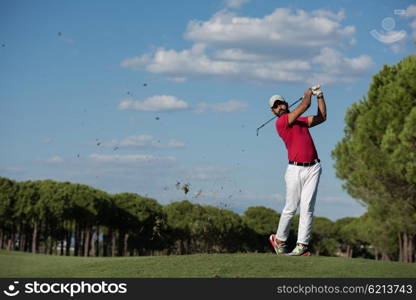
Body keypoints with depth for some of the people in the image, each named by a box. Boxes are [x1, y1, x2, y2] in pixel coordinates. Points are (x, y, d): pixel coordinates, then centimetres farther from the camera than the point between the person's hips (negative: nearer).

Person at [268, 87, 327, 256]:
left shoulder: (300, 121, 22)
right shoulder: (281, 122, -4)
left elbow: (321, 117, 23)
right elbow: (305, 105, -6)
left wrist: (320, 96, 19)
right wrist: (308, 94, 13)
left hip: (313, 168, 5)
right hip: (295, 170, -5)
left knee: (307, 207, -5)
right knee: (290, 208, 1)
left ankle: (302, 245, -8)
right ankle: (279, 239, 22)